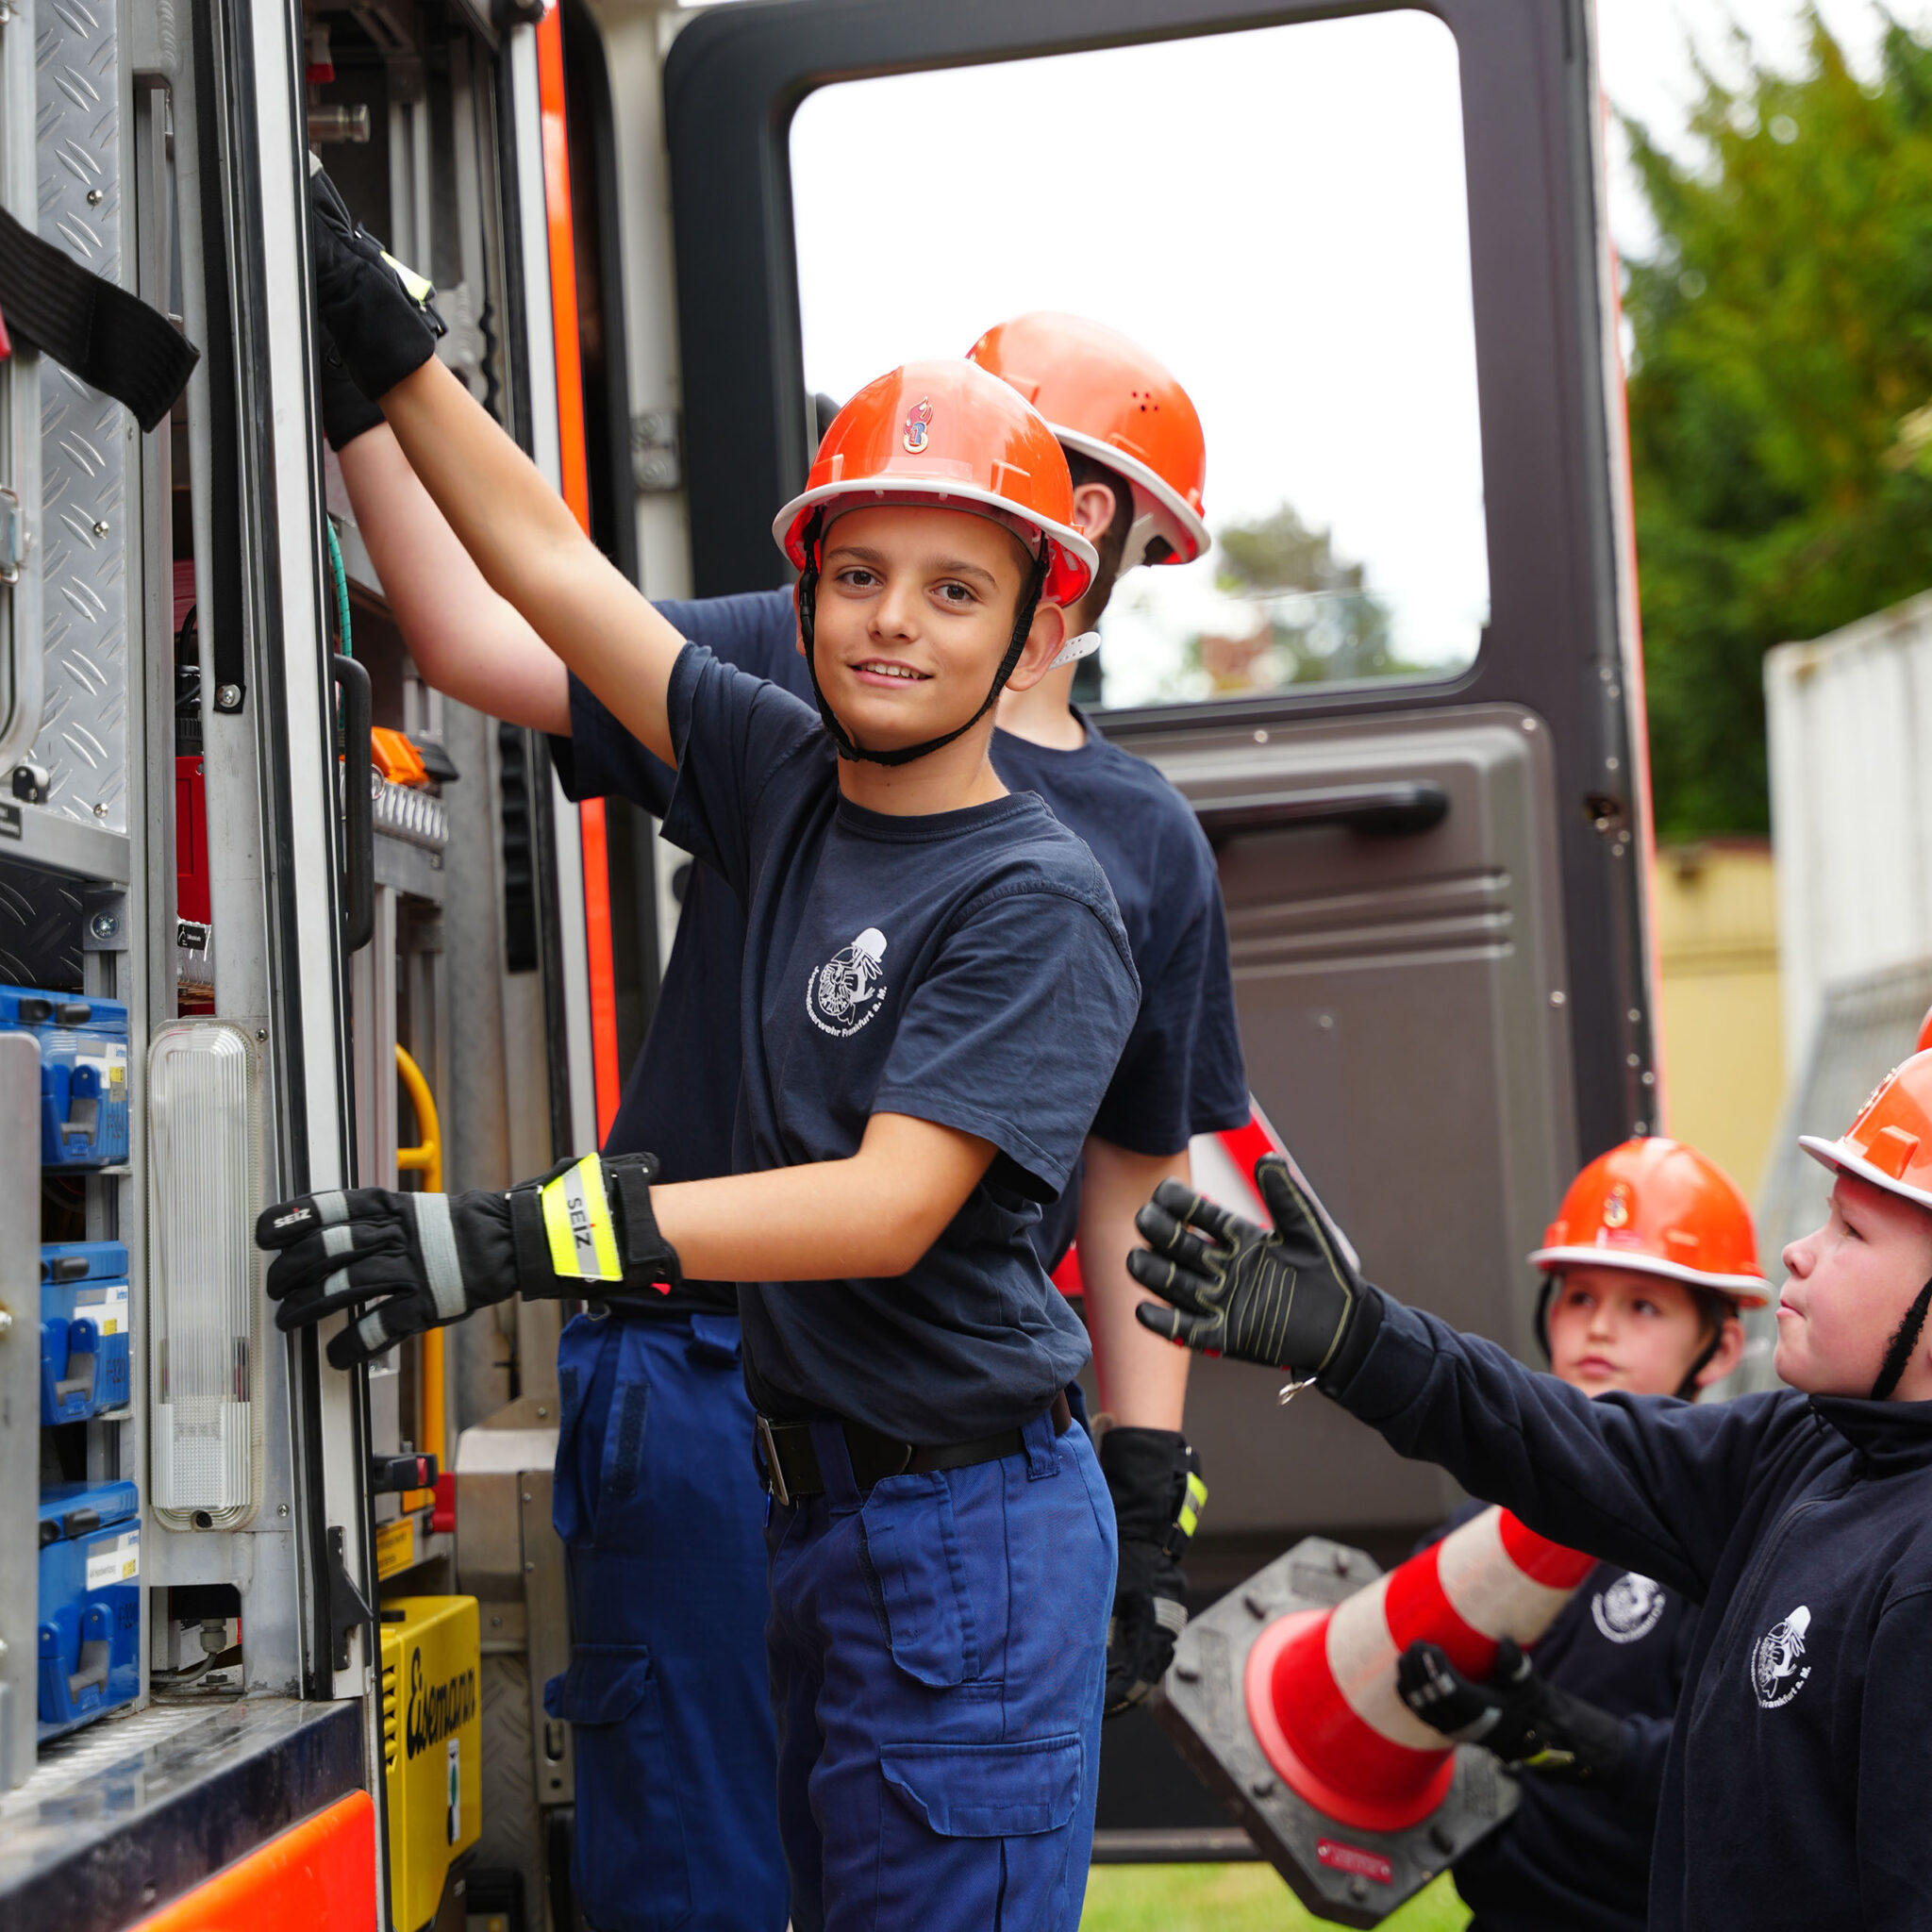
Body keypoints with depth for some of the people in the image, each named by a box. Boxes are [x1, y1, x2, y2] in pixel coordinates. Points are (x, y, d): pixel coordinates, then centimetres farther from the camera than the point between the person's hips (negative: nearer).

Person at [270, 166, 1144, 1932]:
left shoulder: (1040, 900, -13)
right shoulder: (790, 781, 6)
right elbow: (549, 561, 10)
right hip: (819, 1515, 7)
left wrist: (524, 1241, -31)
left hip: (971, 1535, -7)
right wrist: (377, 326, 8)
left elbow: (889, 1208, -23)